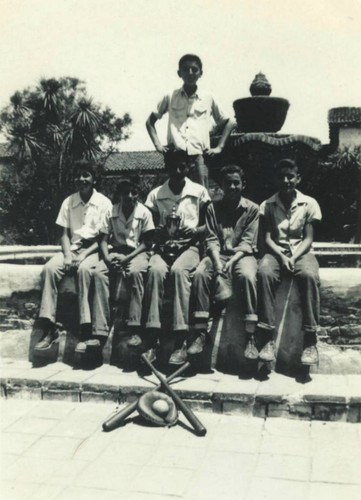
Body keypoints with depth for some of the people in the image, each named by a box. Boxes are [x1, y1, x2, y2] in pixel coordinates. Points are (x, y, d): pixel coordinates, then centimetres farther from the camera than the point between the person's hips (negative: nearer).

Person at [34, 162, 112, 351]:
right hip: (72, 249, 4)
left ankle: (86, 329, -37)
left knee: (84, 269, -37)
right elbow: (65, 234, 8)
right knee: (49, 268, -27)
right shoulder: (69, 202, 10)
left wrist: (84, 255, -17)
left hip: (93, 250, -3)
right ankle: (49, 329, -28)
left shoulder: (104, 203, 0)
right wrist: (67, 256, -11)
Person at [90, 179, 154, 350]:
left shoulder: (144, 212, -2)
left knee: (134, 272, -37)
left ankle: (134, 330, -36)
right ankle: (100, 332, -31)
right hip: (116, 251, 3)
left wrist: (127, 258, -17)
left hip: (137, 252, -2)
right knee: (98, 272, -28)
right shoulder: (111, 212, 5)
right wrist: (107, 258, -16)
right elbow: (104, 240, 5)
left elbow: (147, 242, -4)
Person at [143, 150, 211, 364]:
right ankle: (151, 342, -34)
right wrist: (159, 232, -10)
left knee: (178, 269, -36)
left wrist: (195, 229, -11)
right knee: (155, 270, -33)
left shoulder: (200, 192, 8)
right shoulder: (155, 194, 11)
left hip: (189, 246, -1)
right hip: (164, 246, 1)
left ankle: (181, 343, -36)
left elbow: (209, 226, 10)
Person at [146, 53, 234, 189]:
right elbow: (150, 121, 21)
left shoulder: (208, 99, 11)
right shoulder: (170, 98, 12)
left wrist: (219, 147, 9)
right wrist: (158, 145, 7)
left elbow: (228, 123, 21)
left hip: (199, 158, 0)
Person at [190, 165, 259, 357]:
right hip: (218, 254, 2)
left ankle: (250, 339, -32)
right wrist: (217, 262, -18)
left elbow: (247, 242, -4)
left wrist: (232, 261, -20)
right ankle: (201, 334, -25)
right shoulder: (213, 208, 10)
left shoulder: (252, 209, 4)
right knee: (200, 274, -29)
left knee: (247, 276, -35)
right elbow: (211, 240, 1)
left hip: (242, 254, -2)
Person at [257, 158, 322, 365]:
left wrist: (294, 257, -18)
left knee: (310, 276, -36)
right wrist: (281, 256, -18)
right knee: (264, 273, -35)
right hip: (276, 252, 1)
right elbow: (267, 238, 1)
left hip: (302, 252, 0)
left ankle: (311, 342, -32)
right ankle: (268, 339, -34)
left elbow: (308, 239, -1)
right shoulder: (268, 205, 7)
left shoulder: (309, 203, 4)